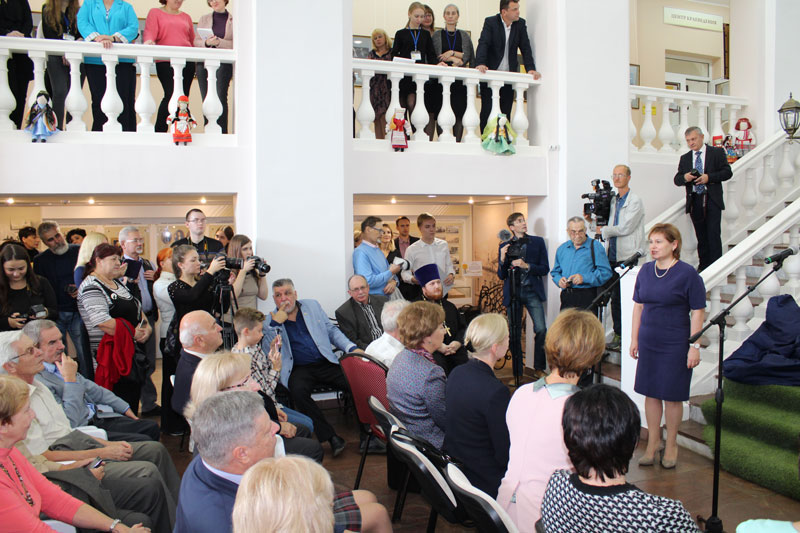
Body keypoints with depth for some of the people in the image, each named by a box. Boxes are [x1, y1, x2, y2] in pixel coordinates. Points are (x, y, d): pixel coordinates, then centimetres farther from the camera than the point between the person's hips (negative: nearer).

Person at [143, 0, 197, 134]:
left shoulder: (186, 17, 23)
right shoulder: (155, 13, 13)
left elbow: (193, 41, 22)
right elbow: (149, 32, 0)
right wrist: (149, 41, -20)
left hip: (187, 62, 4)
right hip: (165, 62, -4)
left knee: (183, 97, -1)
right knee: (171, 94, -15)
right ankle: (159, 131, -8)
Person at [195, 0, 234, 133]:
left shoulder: (233, 20, 9)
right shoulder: (204, 19, 18)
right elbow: (196, 42, 13)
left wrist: (219, 42, -12)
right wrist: (207, 42, -8)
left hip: (223, 63, -3)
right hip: (204, 63, 3)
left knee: (220, 97, -16)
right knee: (206, 98, -1)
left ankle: (222, 133, -15)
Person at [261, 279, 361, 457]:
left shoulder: (312, 306, 15)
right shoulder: (270, 321, 7)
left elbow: (332, 331, 19)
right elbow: (267, 351, -4)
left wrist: (352, 348, 5)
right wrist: (276, 324, -13)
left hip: (326, 363, 2)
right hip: (300, 369, -2)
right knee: (298, 391, -35)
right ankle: (332, 437, -24)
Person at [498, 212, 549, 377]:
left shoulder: (537, 242, 5)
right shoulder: (505, 246, 7)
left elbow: (545, 269, 2)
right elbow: (501, 276, 6)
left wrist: (526, 266, -13)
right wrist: (502, 259, -12)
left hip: (532, 291, 0)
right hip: (512, 293, 1)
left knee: (541, 329, -10)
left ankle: (539, 367, 7)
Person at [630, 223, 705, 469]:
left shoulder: (687, 273, -10)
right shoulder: (645, 270, 6)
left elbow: (698, 312, -9)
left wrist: (695, 346, -12)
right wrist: (634, 338, 10)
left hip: (675, 345, -5)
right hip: (648, 344, 5)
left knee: (672, 396, 6)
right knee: (650, 393, 11)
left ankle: (671, 444, 25)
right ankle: (653, 442, 26)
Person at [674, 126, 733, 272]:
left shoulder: (717, 152, 5)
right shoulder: (685, 158, 15)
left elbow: (727, 172, -2)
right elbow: (677, 179, 10)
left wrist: (709, 177, -16)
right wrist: (685, 177, -13)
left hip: (712, 200, -3)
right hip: (694, 200, 3)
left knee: (714, 234, -9)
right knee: (701, 236, 7)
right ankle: (703, 265, 13)